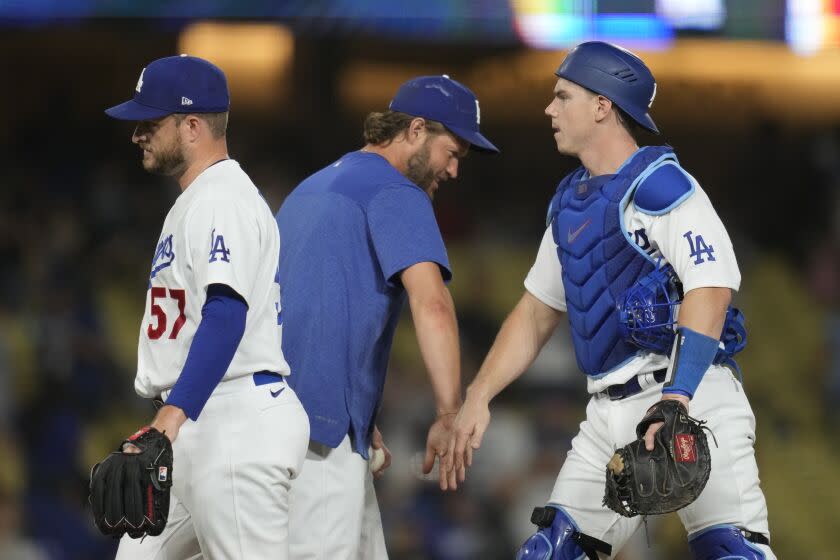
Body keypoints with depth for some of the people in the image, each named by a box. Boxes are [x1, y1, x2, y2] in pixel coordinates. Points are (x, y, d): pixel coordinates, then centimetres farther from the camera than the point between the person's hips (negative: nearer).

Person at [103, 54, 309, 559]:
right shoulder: (199, 199, 22)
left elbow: (226, 314, -26)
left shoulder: (221, 199, -12)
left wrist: (176, 413, -35)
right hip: (200, 429, 11)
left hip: (237, 423, -11)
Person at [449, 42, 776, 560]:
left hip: (691, 398, -8)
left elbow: (710, 291, -20)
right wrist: (476, 399, 14)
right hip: (611, 413, 8)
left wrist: (675, 400, -30)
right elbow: (536, 313, 25)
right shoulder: (569, 205, 18)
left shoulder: (659, 185, -8)